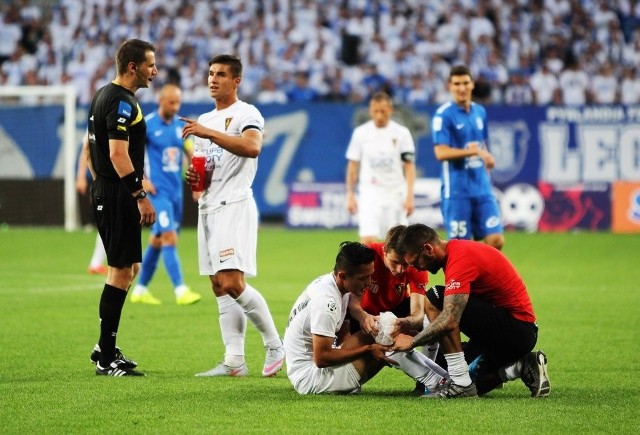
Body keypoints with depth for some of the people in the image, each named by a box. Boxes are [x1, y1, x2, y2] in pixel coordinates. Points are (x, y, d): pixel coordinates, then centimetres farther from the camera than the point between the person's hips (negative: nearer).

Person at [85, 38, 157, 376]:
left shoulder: (102, 96, 15)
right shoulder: (122, 103, -16)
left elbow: (89, 148, 21)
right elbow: (118, 154, -24)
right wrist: (142, 197, -23)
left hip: (103, 192, 11)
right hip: (118, 195, -11)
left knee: (129, 267, 17)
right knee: (121, 270, -7)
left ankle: (104, 348, 20)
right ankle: (107, 359, -6)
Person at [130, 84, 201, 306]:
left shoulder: (181, 126, 9)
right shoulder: (147, 125, -8)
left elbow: (191, 154, 13)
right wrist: (143, 180, -13)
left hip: (176, 191, 6)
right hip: (158, 191, -6)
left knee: (157, 240, 11)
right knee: (169, 237, -15)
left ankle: (140, 290, 21)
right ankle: (180, 290, -16)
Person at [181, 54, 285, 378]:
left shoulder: (246, 114, -5)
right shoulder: (204, 120, 21)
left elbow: (252, 146, -27)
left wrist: (208, 133, -30)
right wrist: (194, 178, 6)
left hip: (234, 205, -9)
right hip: (208, 206, 9)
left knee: (232, 283, -18)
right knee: (219, 287, 4)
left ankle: (275, 345, -5)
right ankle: (234, 360, 4)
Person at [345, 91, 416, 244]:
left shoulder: (401, 133, 0)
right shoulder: (360, 133, 2)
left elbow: (409, 166, 0)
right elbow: (353, 165, 8)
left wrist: (409, 196, -8)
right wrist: (350, 194, 4)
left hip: (395, 195, 1)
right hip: (369, 194, -1)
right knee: (368, 240, -16)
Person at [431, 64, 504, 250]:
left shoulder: (480, 111, 12)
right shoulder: (443, 115, -8)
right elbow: (441, 152, -17)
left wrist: (487, 158, 8)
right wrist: (473, 151, -23)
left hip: (482, 187, 6)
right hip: (457, 191, -6)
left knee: (496, 240, -3)